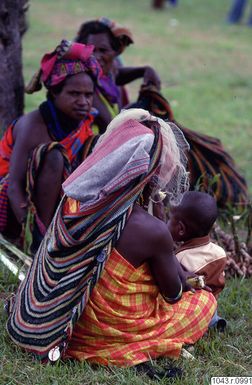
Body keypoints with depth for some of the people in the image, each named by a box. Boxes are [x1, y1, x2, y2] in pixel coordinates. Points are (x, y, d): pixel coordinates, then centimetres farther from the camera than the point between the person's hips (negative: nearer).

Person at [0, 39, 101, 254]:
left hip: (55, 207, 7)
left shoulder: (84, 123, -2)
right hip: (17, 210, -7)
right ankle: (39, 239, -28)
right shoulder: (33, 125, -21)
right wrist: (33, 232, -37)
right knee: (54, 156, -30)